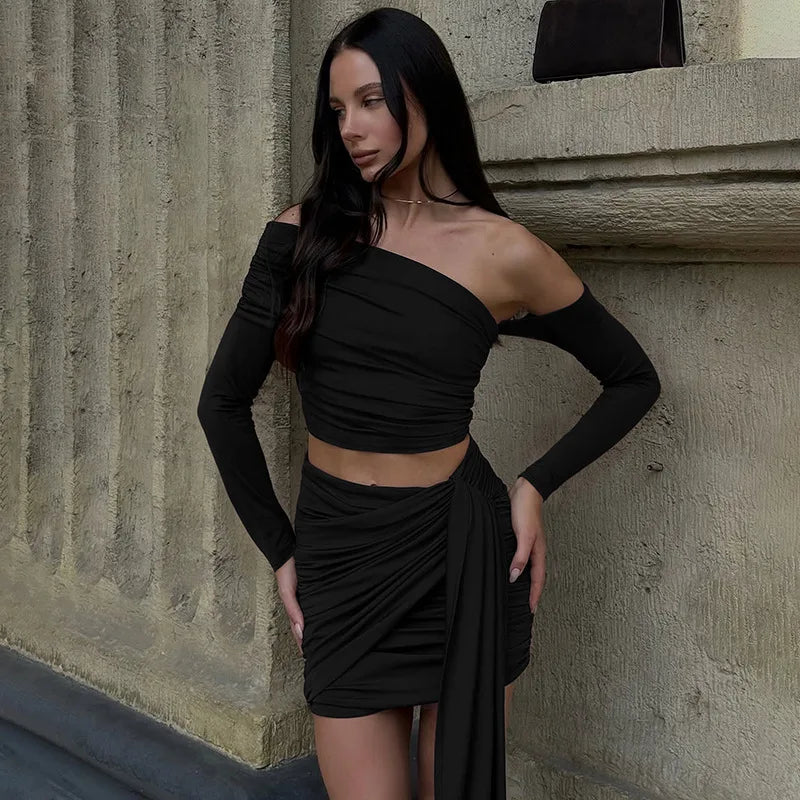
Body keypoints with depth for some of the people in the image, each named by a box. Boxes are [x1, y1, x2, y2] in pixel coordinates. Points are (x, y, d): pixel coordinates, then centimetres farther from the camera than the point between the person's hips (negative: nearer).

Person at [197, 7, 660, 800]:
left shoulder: (502, 251, -5)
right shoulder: (305, 232, -2)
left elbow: (633, 380, 7)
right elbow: (223, 400, 1)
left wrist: (535, 486, -3)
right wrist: (280, 552, 2)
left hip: (462, 554, -1)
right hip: (339, 557, 1)